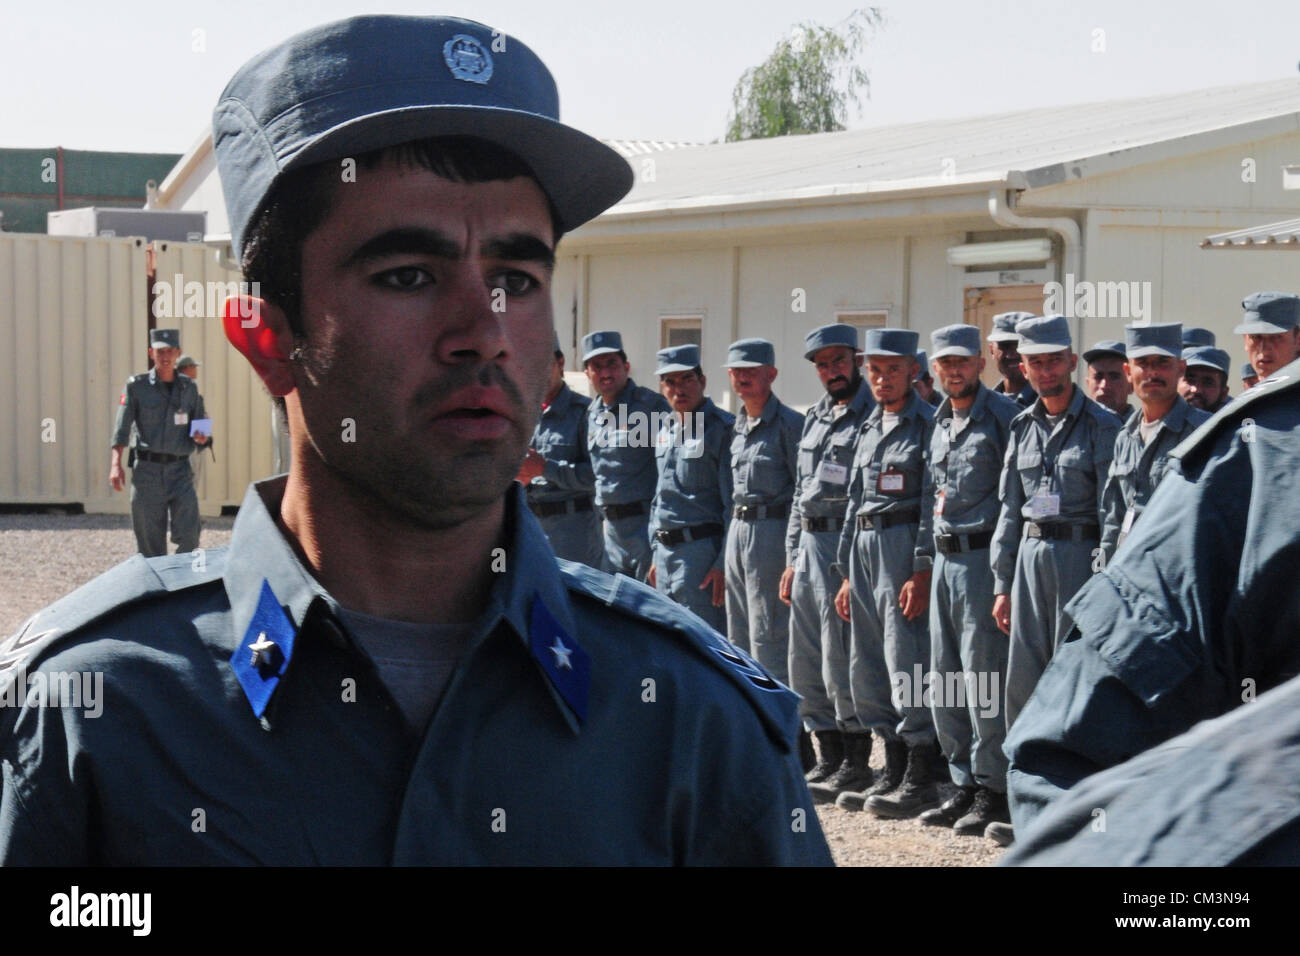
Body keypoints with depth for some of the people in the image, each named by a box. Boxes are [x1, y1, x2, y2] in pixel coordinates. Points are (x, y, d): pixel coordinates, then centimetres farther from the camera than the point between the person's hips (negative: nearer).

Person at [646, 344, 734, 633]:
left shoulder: (723, 429, -9)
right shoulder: (664, 430, 16)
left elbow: (734, 504, -14)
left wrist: (724, 564, -18)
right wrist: (656, 554, 19)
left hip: (702, 550, -8)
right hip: (667, 550, 8)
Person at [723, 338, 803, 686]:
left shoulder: (789, 424, -9)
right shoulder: (738, 426, 15)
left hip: (771, 530, -9)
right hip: (737, 529, 9)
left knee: (768, 633, -8)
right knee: (739, 633, 12)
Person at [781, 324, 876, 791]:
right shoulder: (814, 419, 18)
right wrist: (792, 558, 18)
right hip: (809, 546, 9)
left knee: (840, 661, -7)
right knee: (804, 664, 11)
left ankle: (856, 760, 3)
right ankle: (828, 756, 20)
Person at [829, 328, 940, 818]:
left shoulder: (928, 424, -7)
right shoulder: (869, 428, 18)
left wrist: (923, 572, -19)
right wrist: (847, 574, 19)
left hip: (904, 546, -9)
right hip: (864, 548, 9)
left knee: (907, 661, -9)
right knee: (867, 669, 9)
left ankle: (922, 779, -3)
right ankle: (894, 772, 18)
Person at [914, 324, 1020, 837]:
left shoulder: (1002, 416, -7)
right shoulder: (940, 424, 16)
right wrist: (924, 556, 16)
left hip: (982, 557, -8)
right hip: (944, 559, 8)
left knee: (982, 676, -7)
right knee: (945, 677, 10)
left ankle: (994, 790, -1)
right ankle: (964, 784, 18)